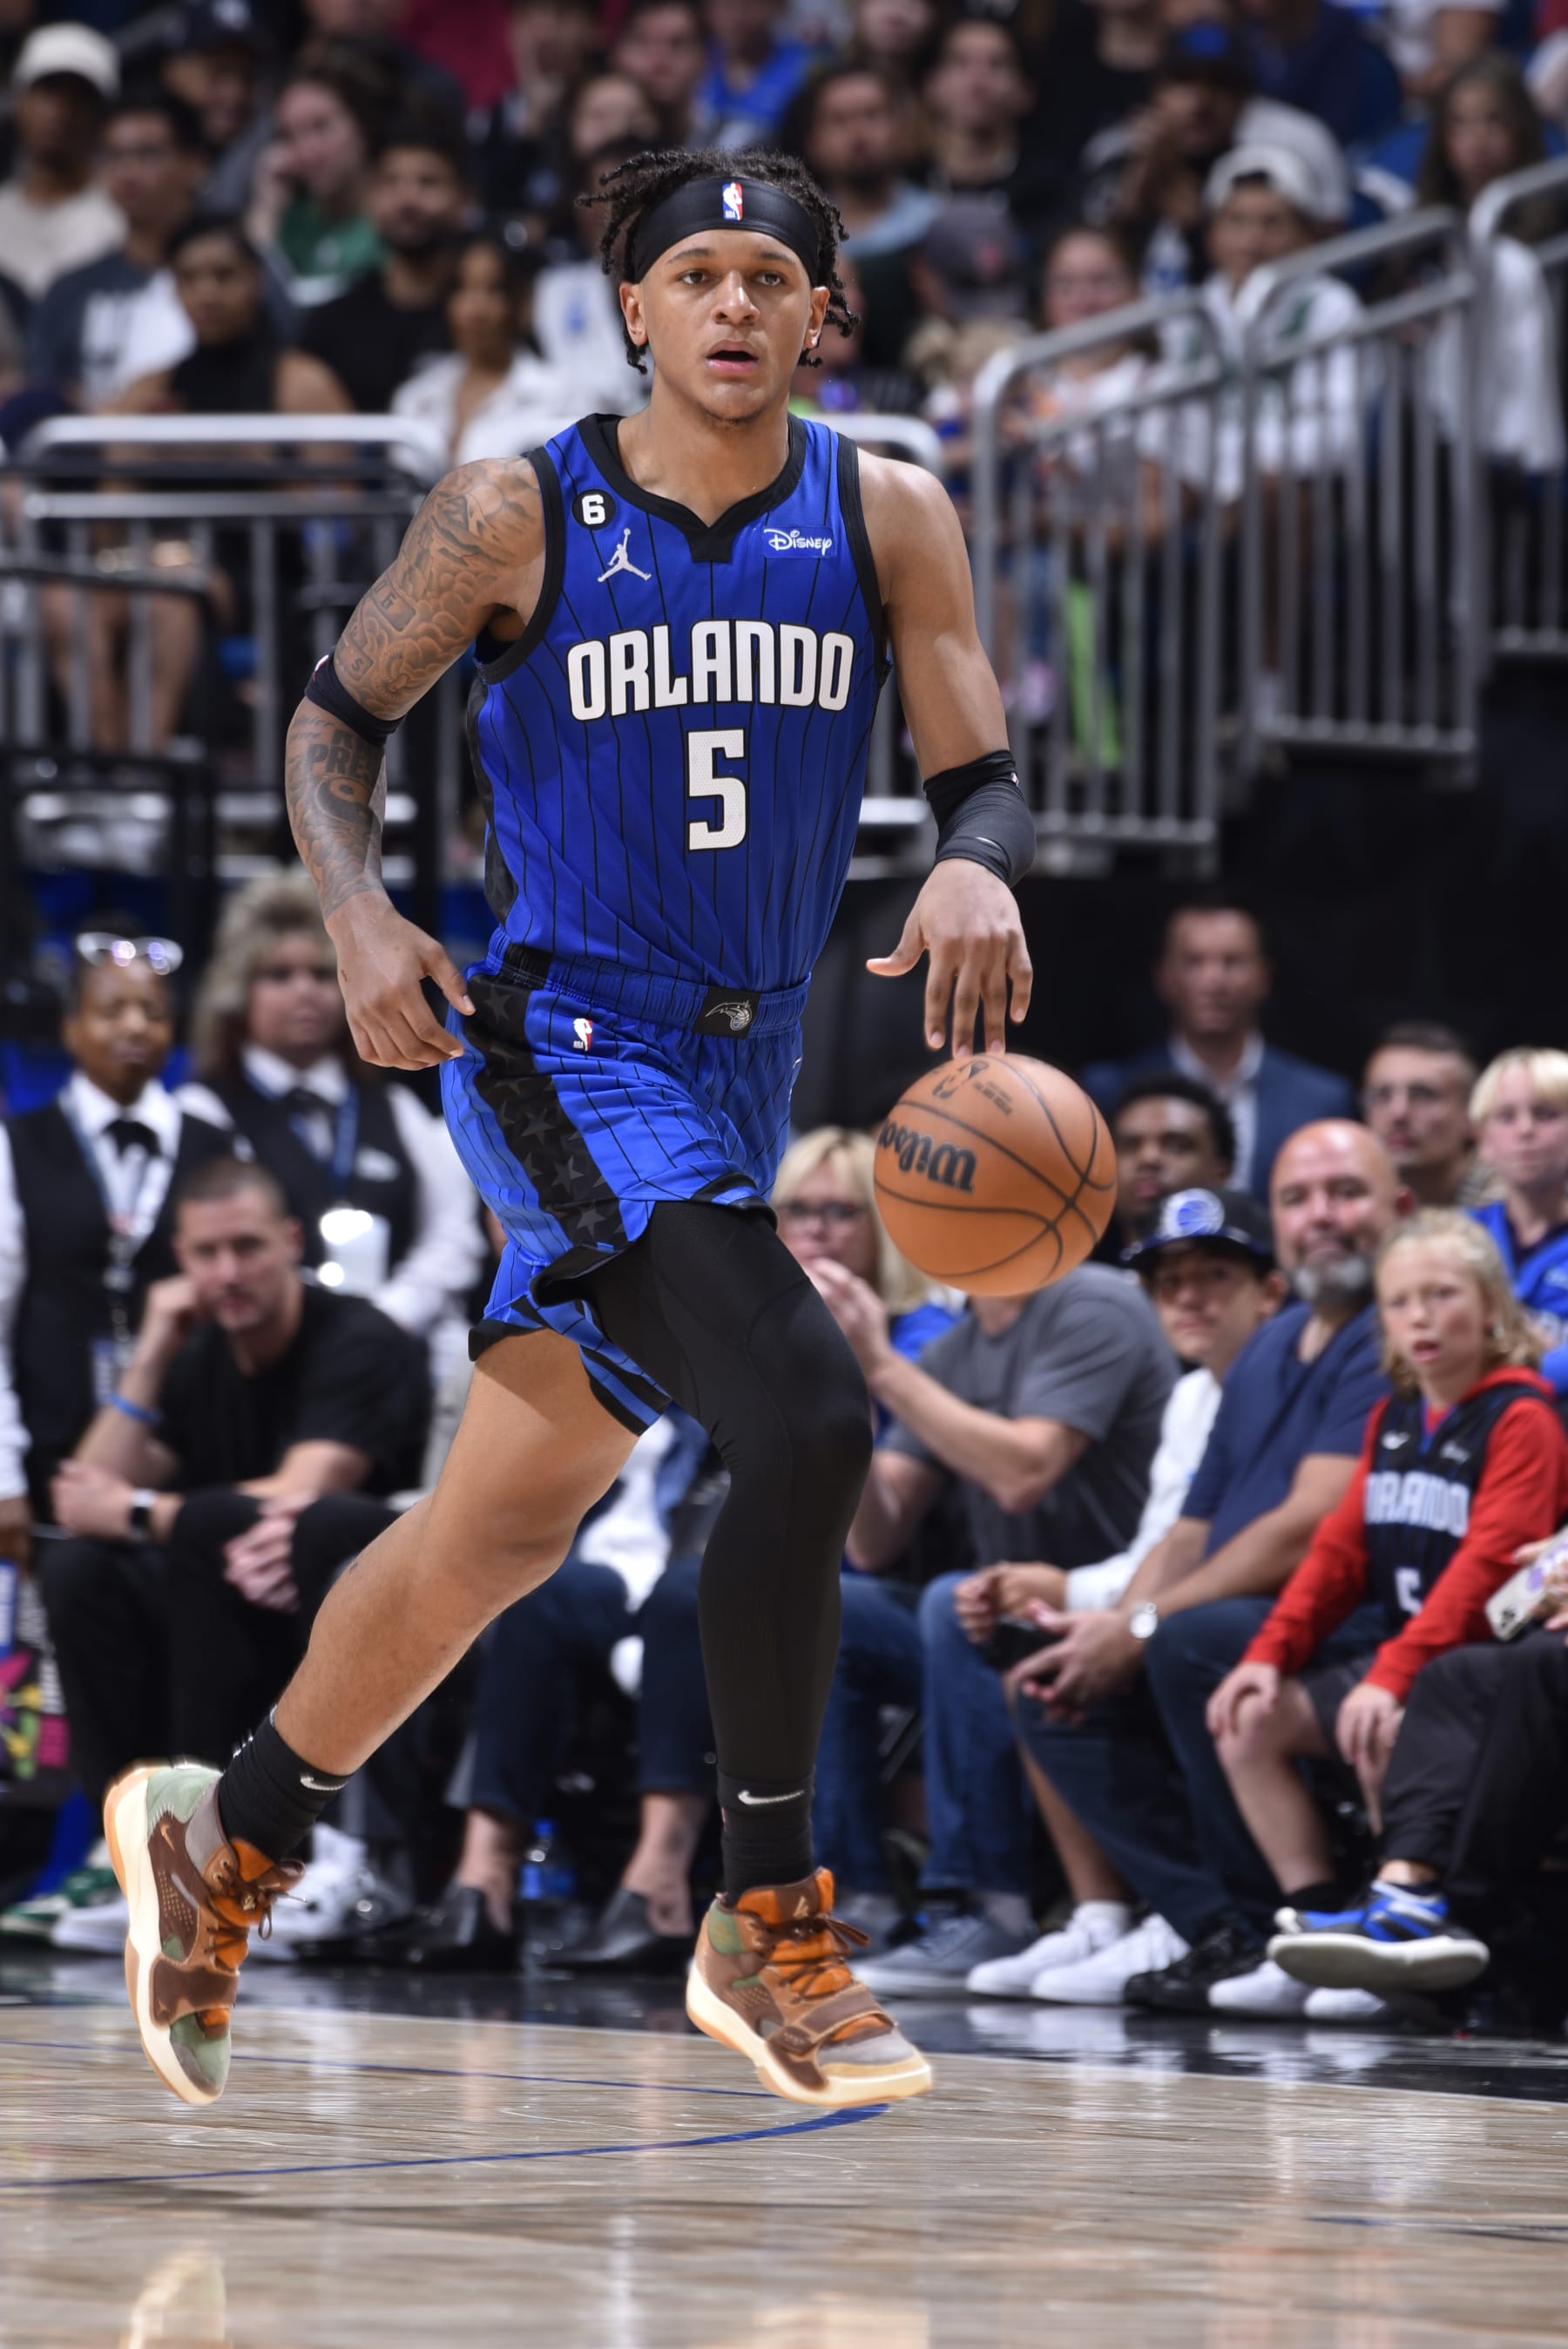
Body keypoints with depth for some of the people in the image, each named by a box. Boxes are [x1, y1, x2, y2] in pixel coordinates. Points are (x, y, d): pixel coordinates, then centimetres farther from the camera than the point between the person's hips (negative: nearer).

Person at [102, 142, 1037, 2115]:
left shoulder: (883, 519, 2)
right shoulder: (520, 518, -6)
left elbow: (984, 783, -1)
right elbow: (337, 714, 5)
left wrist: (976, 867, -25)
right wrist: (360, 920, -12)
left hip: (734, 1074, 5)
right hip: (565, 1050, -5)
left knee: (504, 1530, 16)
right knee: (806, 1430, -24)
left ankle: (226, 1838, 36)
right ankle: (768, 1927, -13)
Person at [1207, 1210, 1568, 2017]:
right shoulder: (1391, 1420, 14)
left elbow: (1485, 1565, -21)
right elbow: (1340, 1548, 13)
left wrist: (1393, 1677, -29)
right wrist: (1271, 1651, -2)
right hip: (1398, 1650, 9)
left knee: (1384, 1735, -34)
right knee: (1250, 1721, -3)